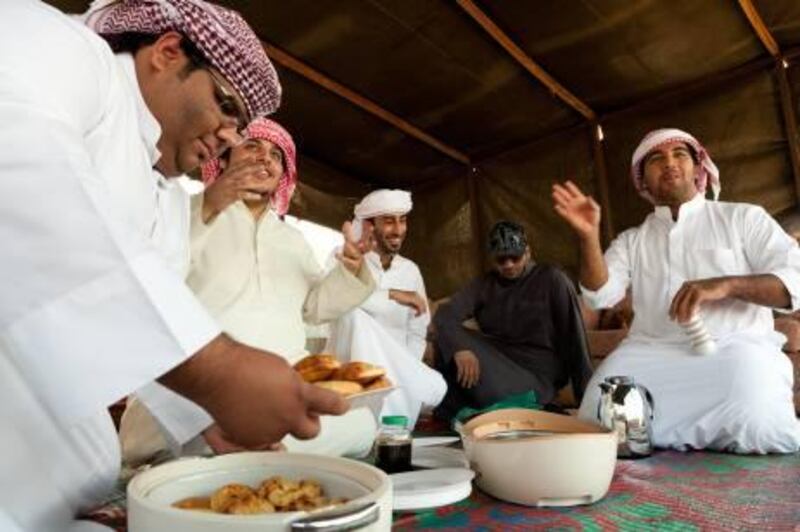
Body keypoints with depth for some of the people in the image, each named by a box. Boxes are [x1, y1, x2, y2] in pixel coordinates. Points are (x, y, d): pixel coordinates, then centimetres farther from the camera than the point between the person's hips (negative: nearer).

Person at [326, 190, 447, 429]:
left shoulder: (411, 270, 9)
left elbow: (416, 335, 9)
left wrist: (407, 373, -9)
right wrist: (393, 295, -26)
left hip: (395, 369, 3)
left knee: (434, 387, -27)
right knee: (355, 314, -32)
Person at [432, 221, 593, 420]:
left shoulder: (552, 280, -4)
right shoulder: (484, 284, 6)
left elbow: (574, 336, -7)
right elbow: (445, 315, -9)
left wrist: (586, 394, -10)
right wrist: (459, 347, -30)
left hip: (535, 374, -4)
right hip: (496, 364, 4)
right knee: (449, 340, -19)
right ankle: (448, 415, -7)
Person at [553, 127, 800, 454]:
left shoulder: (743, 218, 12)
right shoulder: (632, 240, 18)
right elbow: (599, 294, 2)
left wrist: (728, 284, -18)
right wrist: (589, 235, -14)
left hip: (733, 347, -1)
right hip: (653, 354, 2)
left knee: (756, 431, -30)